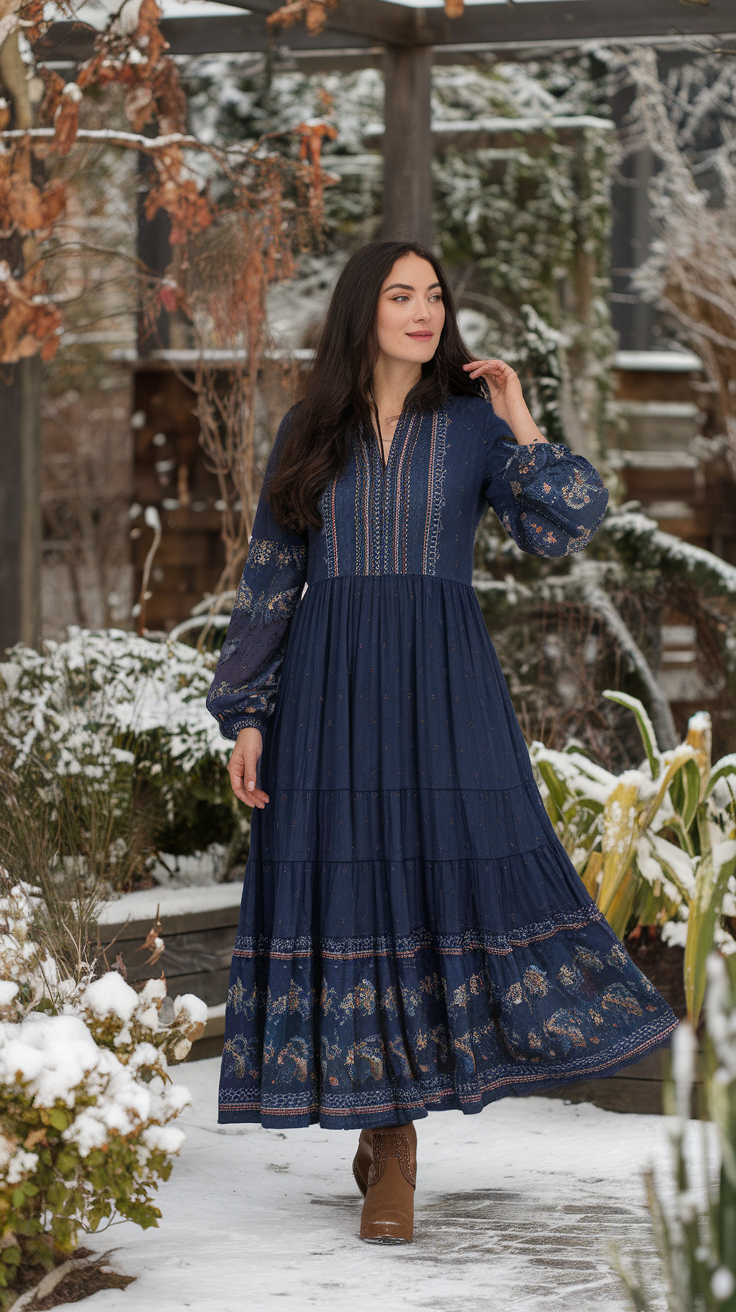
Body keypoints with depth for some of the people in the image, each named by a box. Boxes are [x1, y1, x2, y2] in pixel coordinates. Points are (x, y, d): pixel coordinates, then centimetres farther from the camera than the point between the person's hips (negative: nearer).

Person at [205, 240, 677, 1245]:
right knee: (350, 888, -1)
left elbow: (564, 533, -5)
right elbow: (268, 582, 8)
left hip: (446, 688, 0)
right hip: (330, 687, 1)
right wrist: (245, 718, 2)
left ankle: (390, 1126, 9)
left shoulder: (474, 422, 6)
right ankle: (388, 1134, 9)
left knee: (454, 879, -6)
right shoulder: (310, 433, 8)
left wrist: (522, 426, -9)